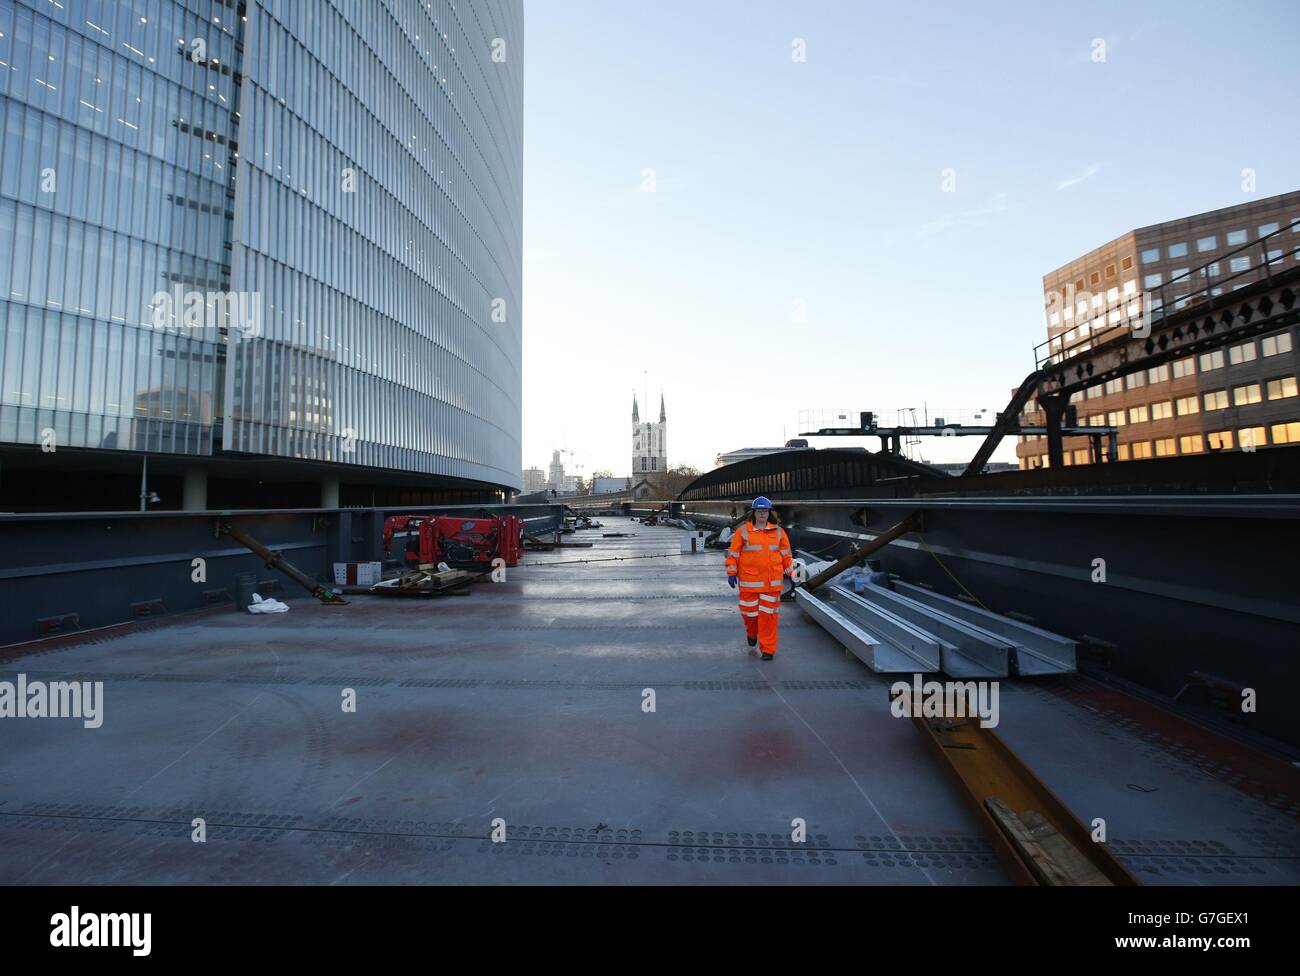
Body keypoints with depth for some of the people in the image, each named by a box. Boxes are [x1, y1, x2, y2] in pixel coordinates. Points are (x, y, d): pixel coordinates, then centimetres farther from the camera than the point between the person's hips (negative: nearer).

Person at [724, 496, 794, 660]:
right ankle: (751, 632, 41)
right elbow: (733, 553, 2)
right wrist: (732, 573, -1)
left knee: (768, 615, 1)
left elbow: (786, 555, 13)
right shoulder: (743, 531, 0)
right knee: (749, 612, 8)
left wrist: (790, 573, 13)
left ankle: (768, 649, 12)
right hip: (749, 582, -1)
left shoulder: (778, 532, 7)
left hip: (772, 582, 1)